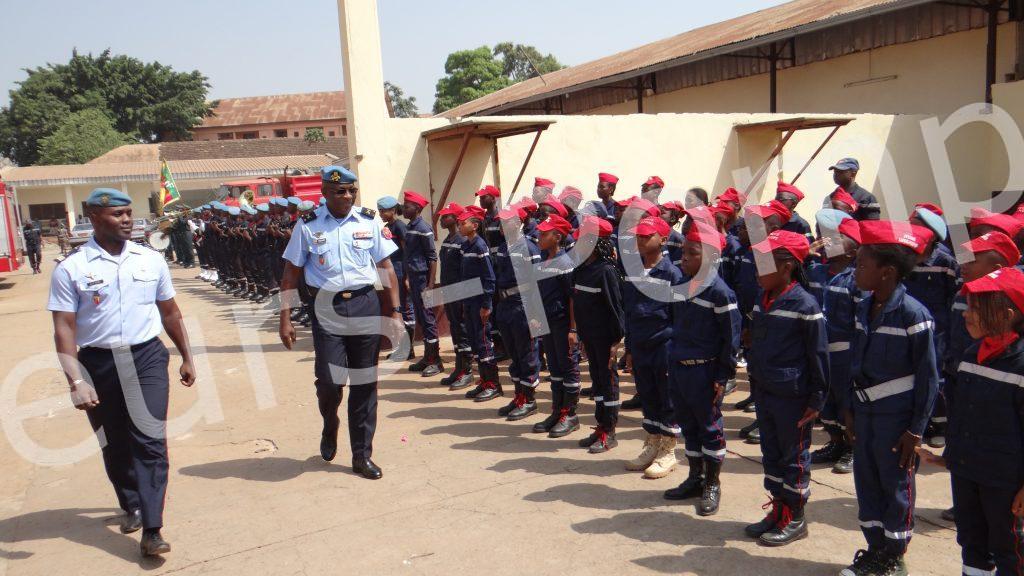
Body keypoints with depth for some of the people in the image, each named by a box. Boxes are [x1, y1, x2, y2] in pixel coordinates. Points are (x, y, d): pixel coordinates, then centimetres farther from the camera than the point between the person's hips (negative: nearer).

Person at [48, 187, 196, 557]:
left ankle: (151, 530, -4)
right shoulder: (71, 269, -5)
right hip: (97, 363, 0)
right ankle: (131, 506, 38)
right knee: (115, 444, 15)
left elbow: (170, 313, 12)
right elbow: (64, 330, -9)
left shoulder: (151, 260, 3)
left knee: (149, 441, -7)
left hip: (146, 358, 1)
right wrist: (76, 381, -18)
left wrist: (187, 358, 16)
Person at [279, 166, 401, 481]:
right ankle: (330, 427, 28)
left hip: (365, 306, 2)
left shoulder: (369, 221, 5)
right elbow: (291, 273, 4)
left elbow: (386, 268, 8)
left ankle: (362, 455, 19)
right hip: (326, 308, -1)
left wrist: (395, 311, 3)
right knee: (329, 379, -8)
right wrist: (285, 319, 0)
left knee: (365, 381, 6)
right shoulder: (308, 226, 1)